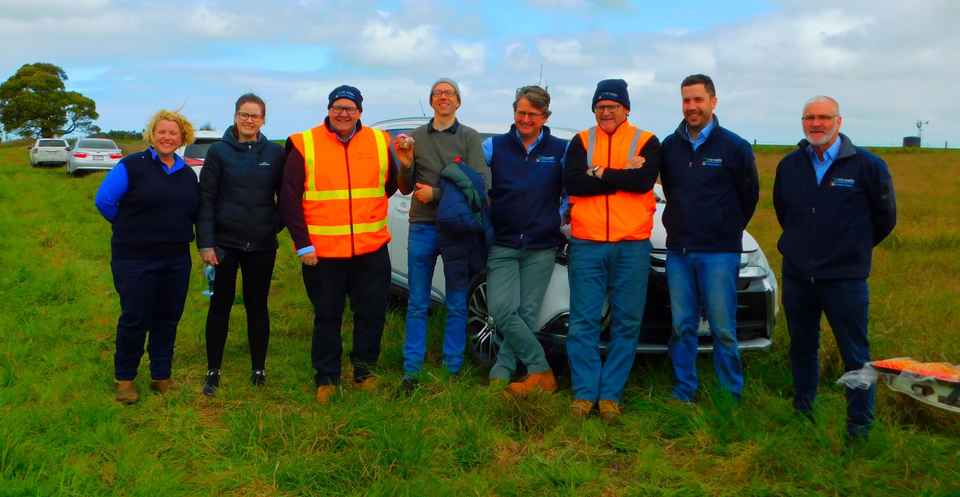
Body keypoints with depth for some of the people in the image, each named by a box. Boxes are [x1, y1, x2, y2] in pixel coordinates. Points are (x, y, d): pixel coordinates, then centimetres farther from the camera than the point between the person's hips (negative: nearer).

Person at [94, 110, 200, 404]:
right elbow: (104, 200, -8)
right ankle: (124, 379, 17)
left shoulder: (187, 174, 9)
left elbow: (195, 212, 17)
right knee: (134, 319, 0)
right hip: (135, 260, -5)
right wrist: (131, 228, 2)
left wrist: (174, 231, 7)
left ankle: (161, 376, 23)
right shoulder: (132, 166, -8)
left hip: (176, 259, 5)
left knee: (168, 319, 10)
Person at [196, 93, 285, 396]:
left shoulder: (275, 153, 2)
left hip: (262, 245, 1)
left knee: (257, 306, 9)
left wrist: (277, 224, -2)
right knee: (220, 305, 5)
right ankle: (213, 370, 16)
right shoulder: (219, 151, -2)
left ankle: (259, 368, 22)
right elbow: (206, 199, -4)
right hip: (225, 242, -1)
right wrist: (205, 243, -9)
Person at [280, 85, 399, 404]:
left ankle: (364, 370, 30)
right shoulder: (305, 145, -3)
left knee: (372, 314, 11)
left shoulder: (379, 142, 5)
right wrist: (302, 243, -7)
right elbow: (289, 199, -3)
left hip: (372, 249, 3)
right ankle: (326, 378, 23)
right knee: (327, 317, 9)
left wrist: (367, 208, 9)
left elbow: (391, 185, 20)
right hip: (322, 251, -2)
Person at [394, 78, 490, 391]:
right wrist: (405, 165, -11)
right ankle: (411, 371, 10)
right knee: (417, 305, 5)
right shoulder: (416, 137, 9)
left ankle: (452, 370, 12)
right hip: (422, 227, 2)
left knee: (456, 305, 4)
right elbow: (405, 189, 9)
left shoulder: (470, 138, 2)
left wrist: (436, 194, -11)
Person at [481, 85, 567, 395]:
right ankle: (541, 372, -3)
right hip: (502, 245, 0)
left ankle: (500, 375, 11)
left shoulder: (561, 150, 4)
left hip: (541, 248, 0)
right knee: (502, 310, -13)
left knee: (525, 314, 0)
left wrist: (561, 218, -2)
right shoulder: (494, 147, 6)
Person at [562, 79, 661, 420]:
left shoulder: (646, 142, 5)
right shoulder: (581, 141, 9)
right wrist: (622, 177, -10)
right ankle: (584, 393, 9)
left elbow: (644, 180, -13)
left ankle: (610, 395, 13)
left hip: (632, 246, 0)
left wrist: (599, 174, -7)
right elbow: (571, 182, -7)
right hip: (586, 245, 1)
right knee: (583, 323, 1)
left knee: (627, 324, 4)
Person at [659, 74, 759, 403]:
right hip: (677, 251, 4)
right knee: (682, 326, 8)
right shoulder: (669, 146, 7)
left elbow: (749, 195, 6)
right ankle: (683, 394, 17)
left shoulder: (735, 147, -4)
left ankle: (731, 397, 9)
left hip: (719, 252, -4)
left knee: (723, 329, -2)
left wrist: (728, 229, 10)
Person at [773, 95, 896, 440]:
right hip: (797, 275, 4)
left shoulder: (866, 165, -8)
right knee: (802, 348, 16)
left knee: (855, 354, 2)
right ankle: (802, 411, 31)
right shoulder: (789, 165, 3)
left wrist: (856, 248, 11)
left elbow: (885, 216, 4)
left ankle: (860, 424, 13)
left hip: (845, 278, -4)